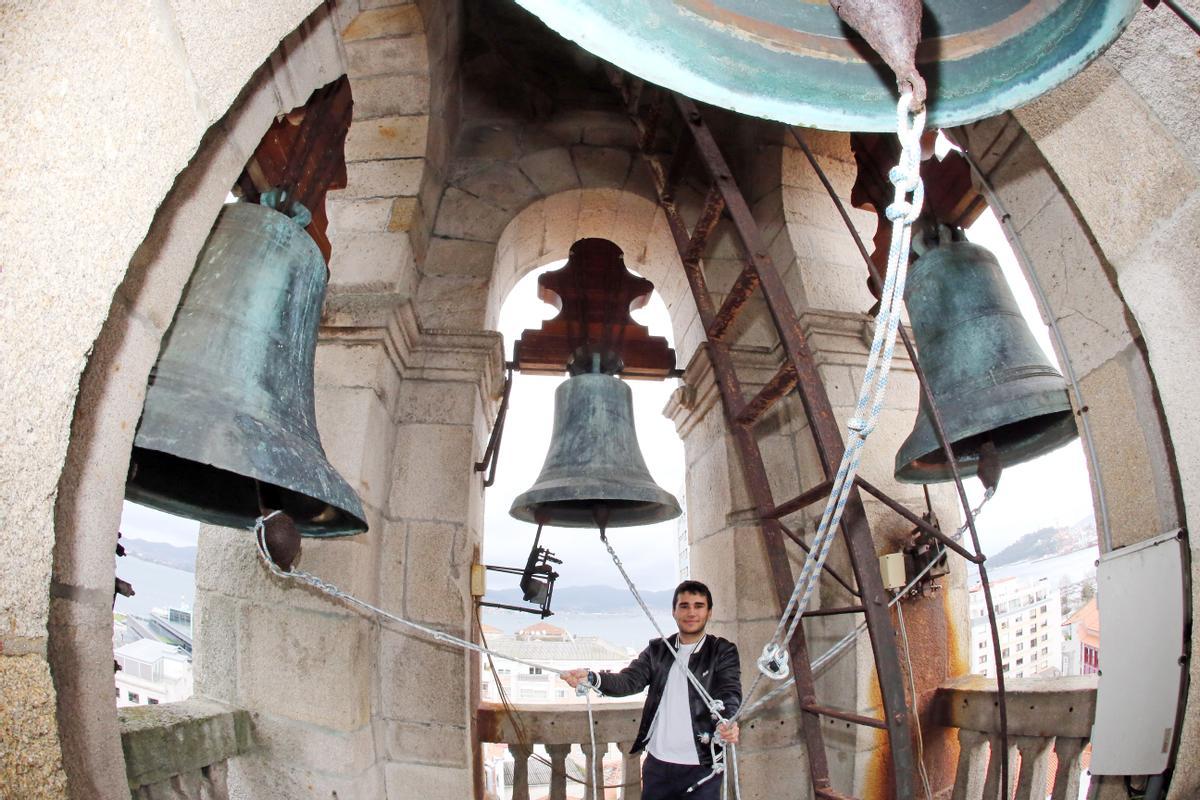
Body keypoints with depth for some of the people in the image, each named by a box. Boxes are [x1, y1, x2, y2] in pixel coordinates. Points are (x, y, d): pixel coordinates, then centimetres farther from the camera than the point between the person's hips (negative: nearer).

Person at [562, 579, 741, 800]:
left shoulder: (723, 651, -1)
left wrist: (728, 723, -35)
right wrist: (591, 678, -25)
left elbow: (730, 693, -12)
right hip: (657, 764, 3)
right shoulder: (657, 650, 6)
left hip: (701, 767, -3)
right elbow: (629, 680, -5)